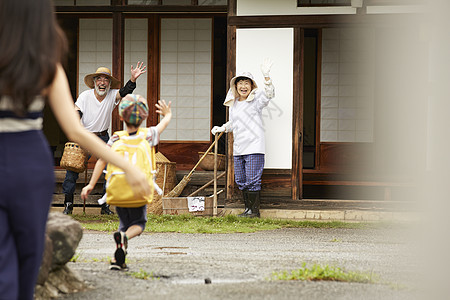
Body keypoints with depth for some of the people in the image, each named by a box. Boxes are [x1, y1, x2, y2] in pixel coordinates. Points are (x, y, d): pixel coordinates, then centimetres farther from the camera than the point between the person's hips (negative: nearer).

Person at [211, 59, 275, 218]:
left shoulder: (256, 100, -3)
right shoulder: (233, 104, 16)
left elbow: (269, 94, -23)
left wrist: (266, 76, -33)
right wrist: (221, 128, 14)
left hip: (254, 147, -7)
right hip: (238, 149, 7)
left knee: (252, 180, -8)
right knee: (241, 180, 10)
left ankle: (255, 210, -1)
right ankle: (247, 208, 20)